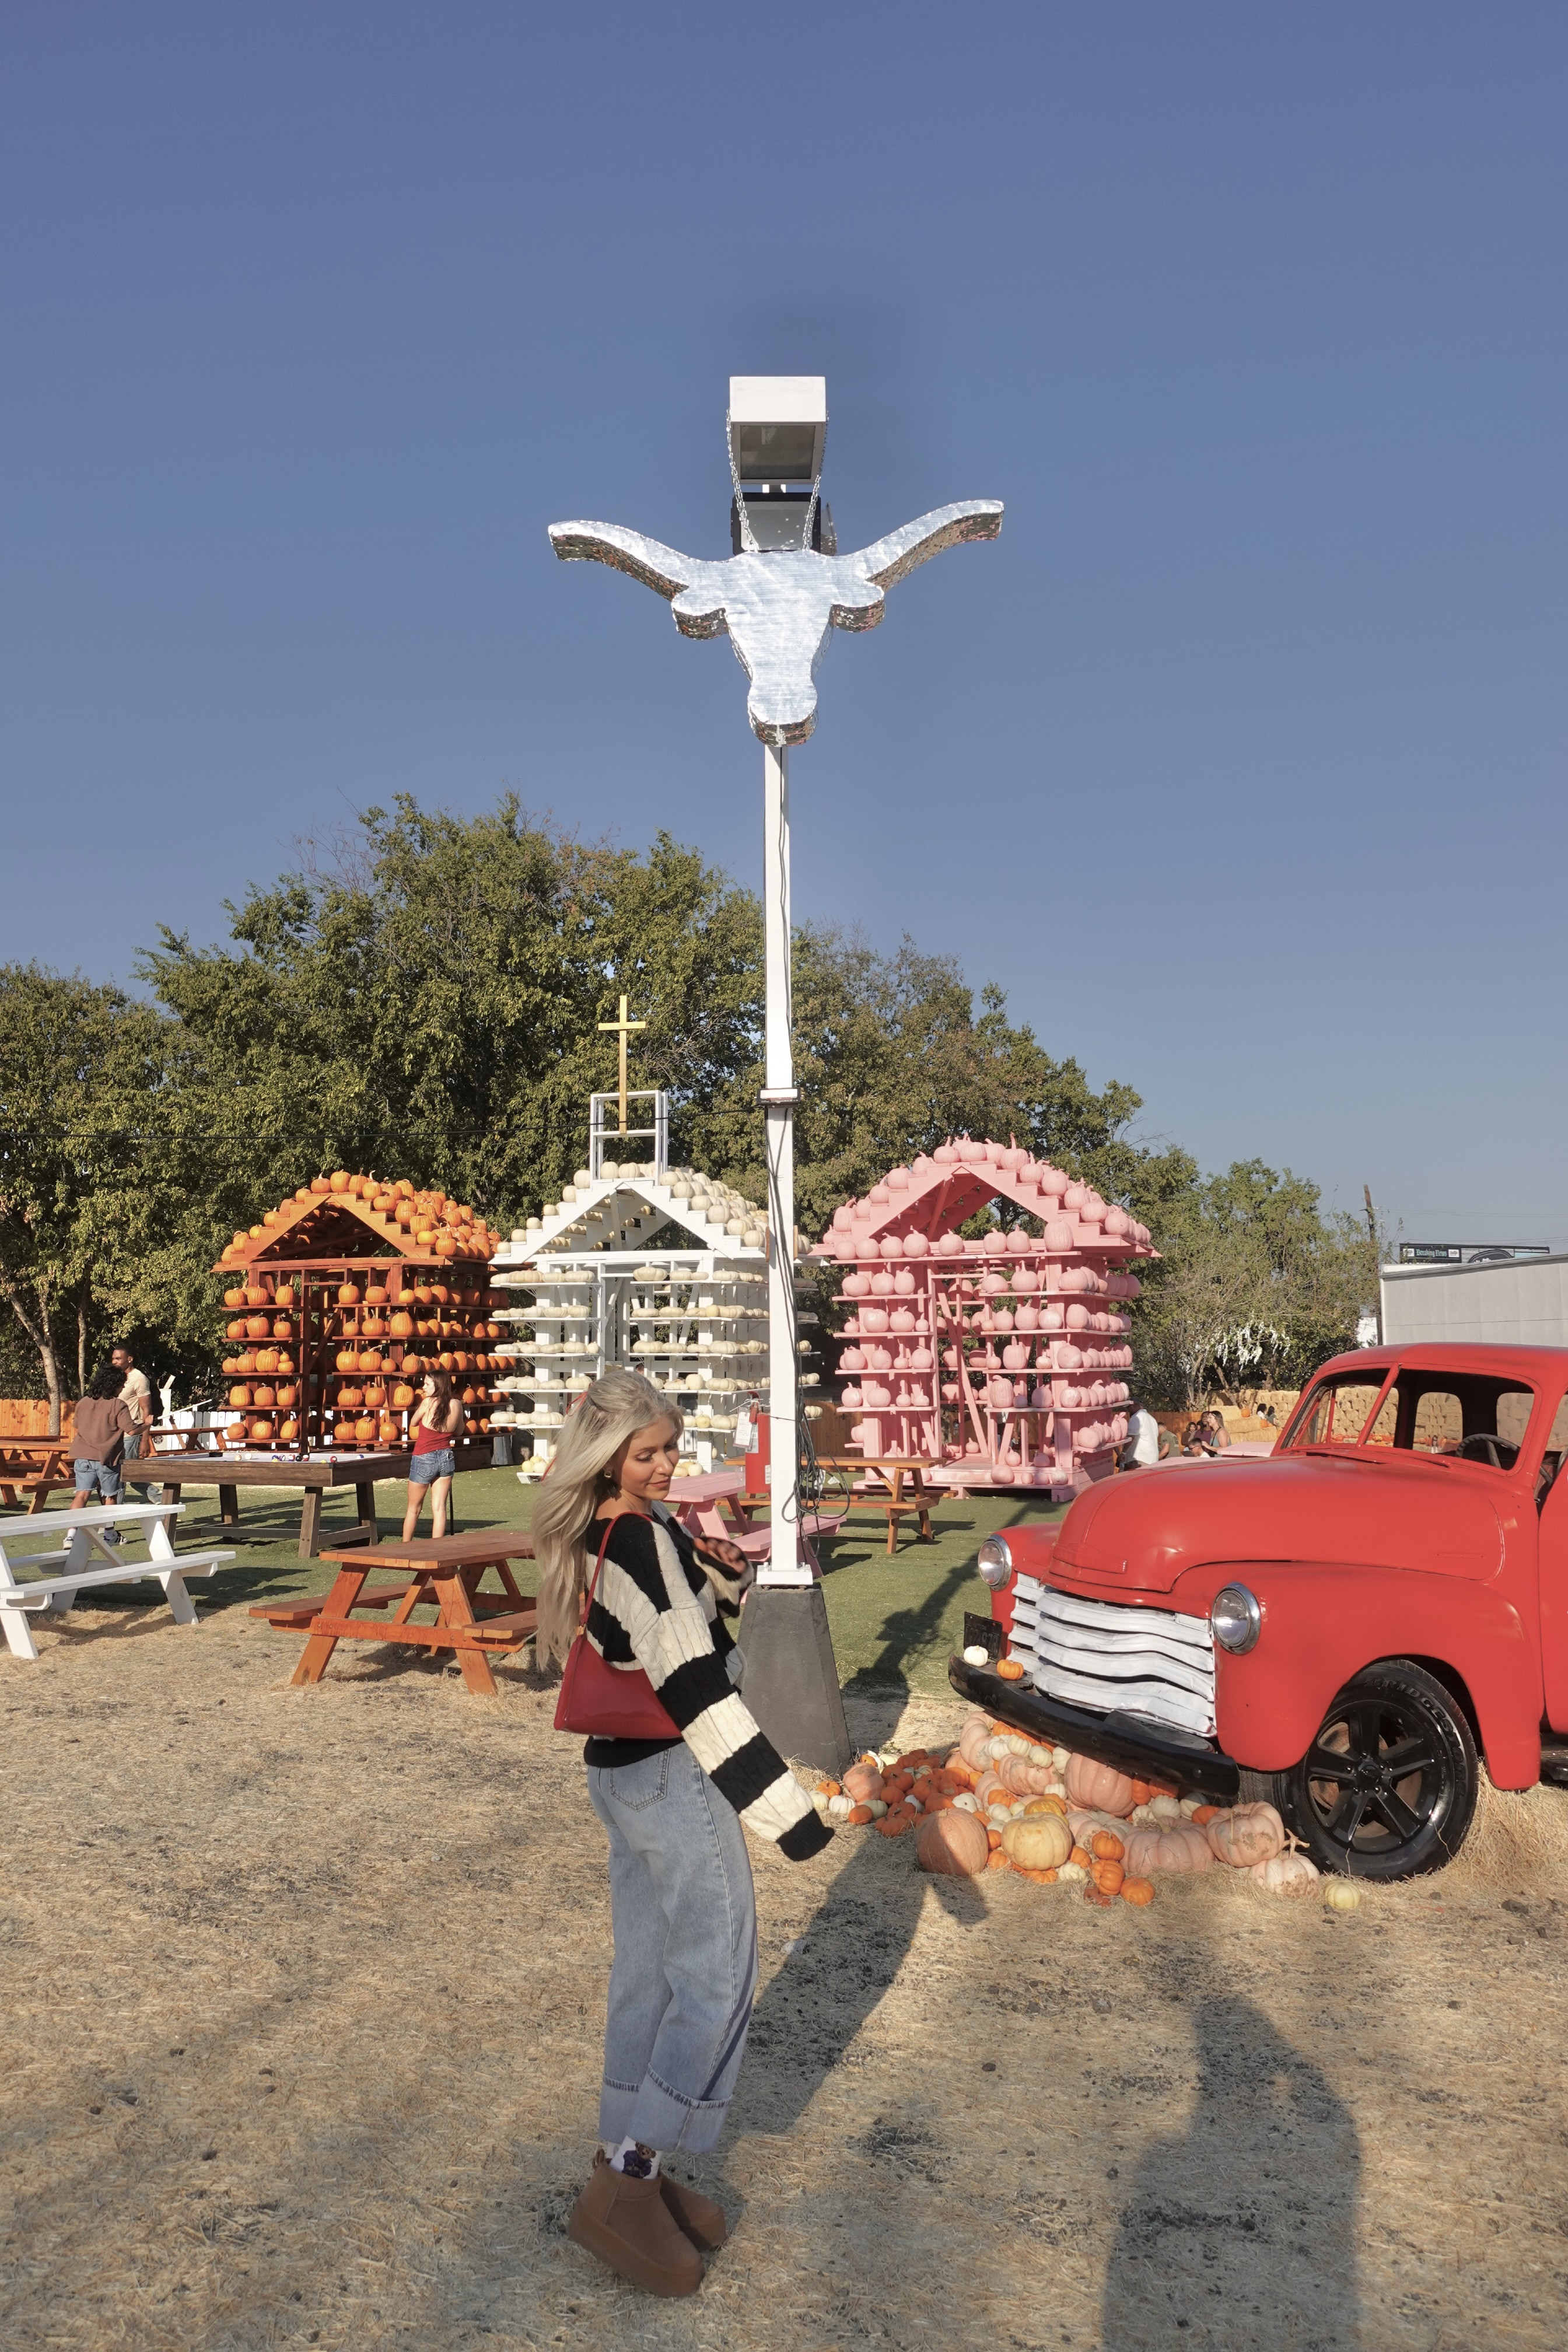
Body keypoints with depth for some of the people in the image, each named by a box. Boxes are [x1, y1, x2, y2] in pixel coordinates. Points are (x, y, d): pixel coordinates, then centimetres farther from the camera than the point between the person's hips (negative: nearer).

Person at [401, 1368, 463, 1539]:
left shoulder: (428, 1402, -13)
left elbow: (412, 1423, 2)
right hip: (446, 1457, 4)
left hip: (424, 1459, -4)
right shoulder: (456, 1405, -1)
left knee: (414, 1508, 11)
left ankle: (405, 1545, 20)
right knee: (439, 1508, 4)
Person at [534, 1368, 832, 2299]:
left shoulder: (624, 1531, 6)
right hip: (672, 1775, -9)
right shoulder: (641, 1542, -23)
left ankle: (632, 2168, 26)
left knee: (650, 1974, 16)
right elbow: (695, 1686, -26)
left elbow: (706, 1627, 19)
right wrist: (784, 1806, -25)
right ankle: (627, 2185, 4)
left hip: (625, 1769, 9)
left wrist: (727, 1575, -1)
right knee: (718, 1979, 0)